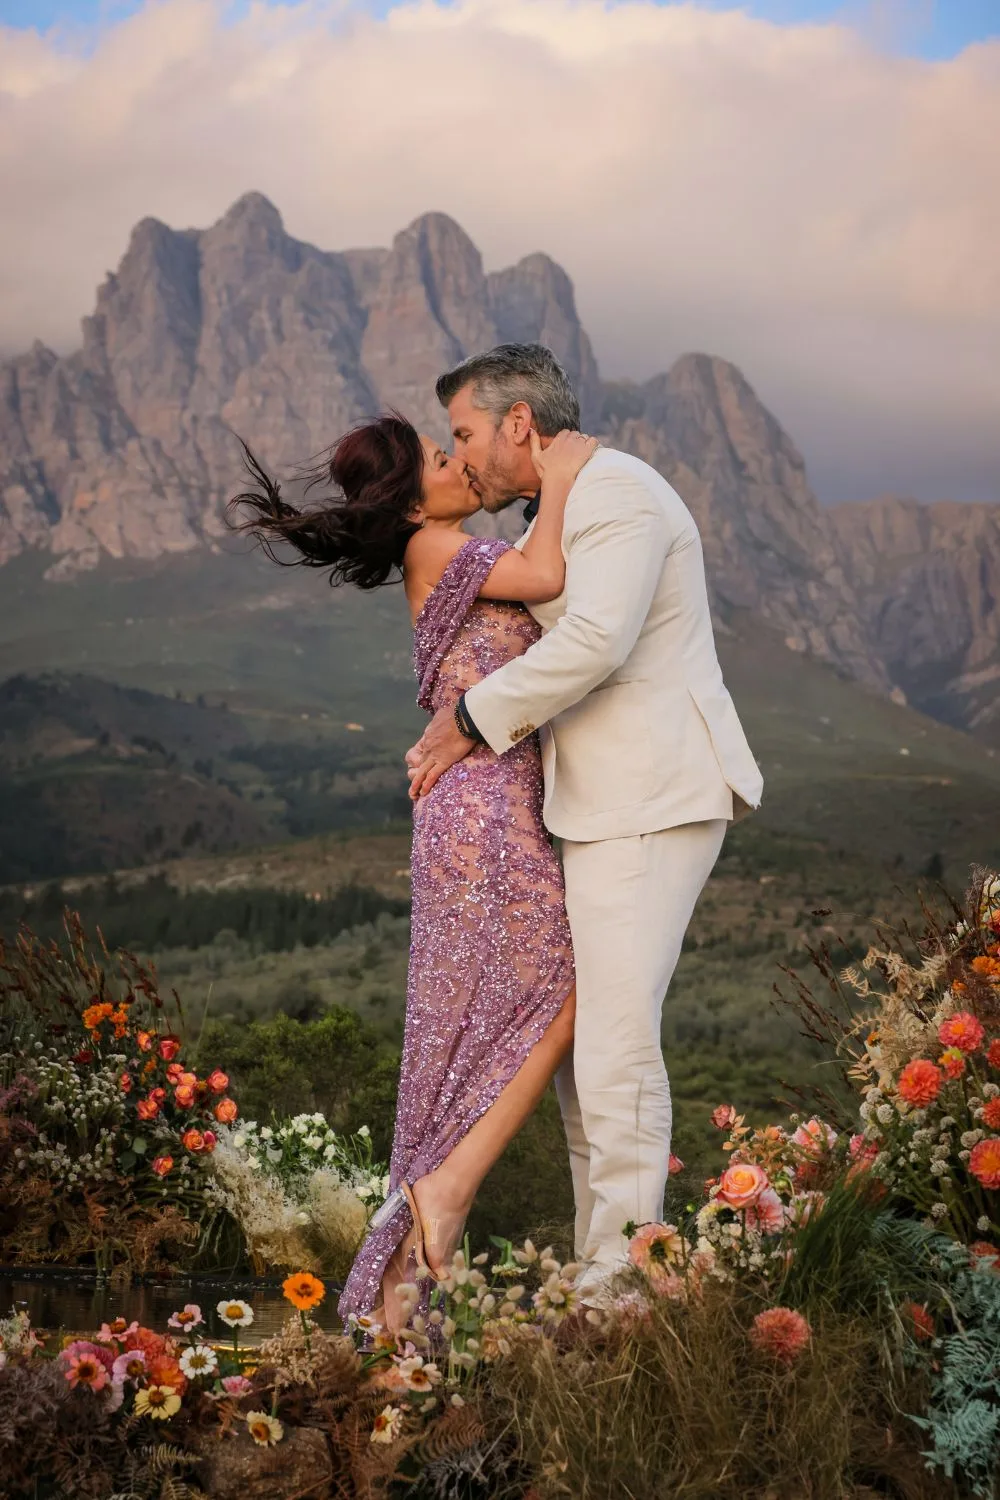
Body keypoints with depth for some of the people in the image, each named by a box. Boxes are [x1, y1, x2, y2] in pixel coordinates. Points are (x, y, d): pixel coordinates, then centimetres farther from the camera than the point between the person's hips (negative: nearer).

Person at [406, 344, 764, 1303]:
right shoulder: (561, 515, 22)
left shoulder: (615, 489, -10)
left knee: (616, 1036, -13)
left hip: (652, 802, -10)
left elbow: (593, 641, -23)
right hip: (601, 807, 10)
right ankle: (599, 1270, 16)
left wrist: (470, 722, -14)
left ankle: (623, 1283, -8)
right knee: (567, 1034, 10)